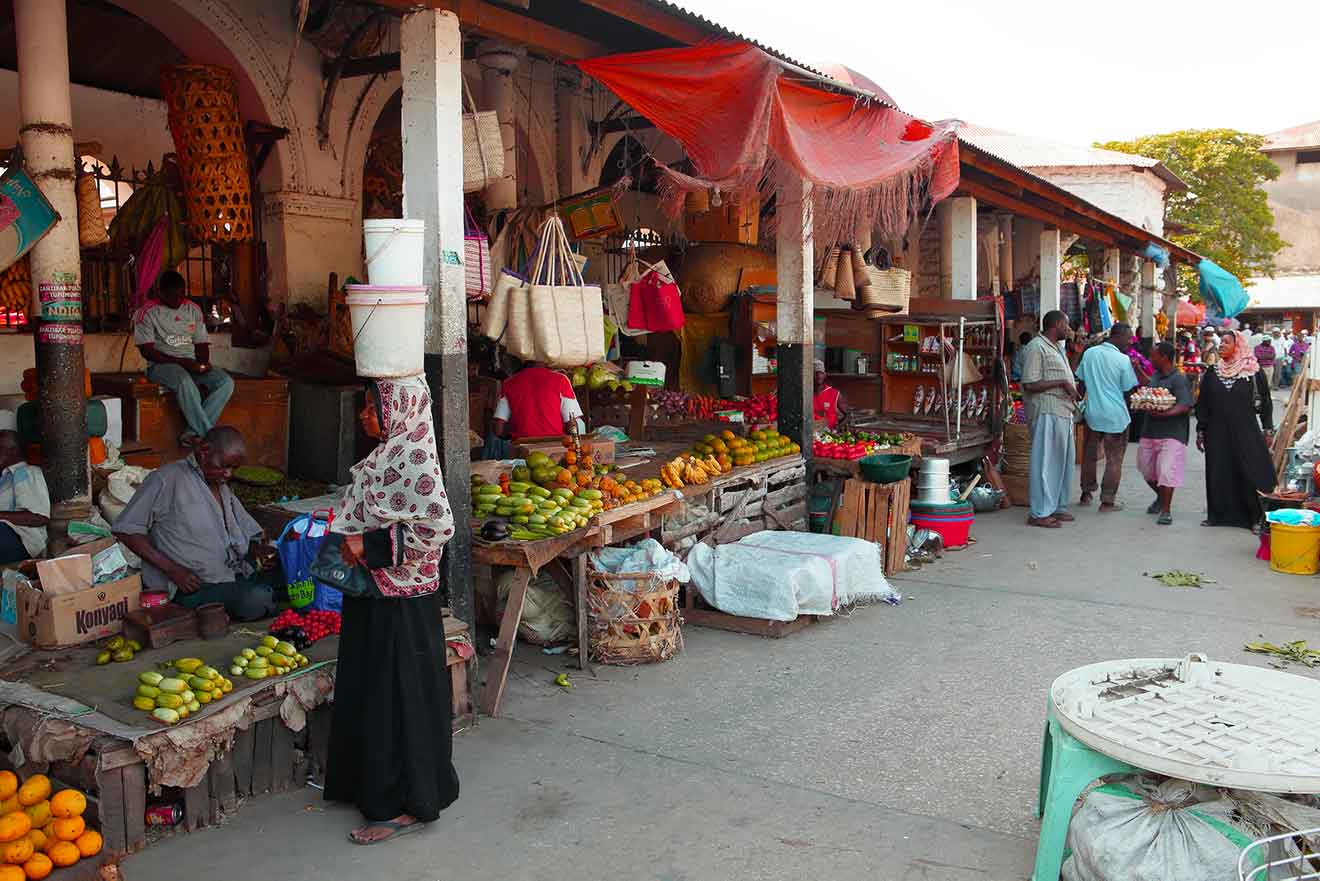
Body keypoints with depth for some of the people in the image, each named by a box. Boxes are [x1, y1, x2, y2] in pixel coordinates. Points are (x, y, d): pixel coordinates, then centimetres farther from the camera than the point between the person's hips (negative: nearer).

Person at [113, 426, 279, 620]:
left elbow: (249, 534, 26)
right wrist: (172, 569, -15)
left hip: (240, 577, 8)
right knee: (256, 600, -34)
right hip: (195, 586, -7)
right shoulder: (168, 479, -4)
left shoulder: (223, 489, 21)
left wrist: (257, 549, 0)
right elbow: (125, 530, -9)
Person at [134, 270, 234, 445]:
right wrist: (182, 362, -19)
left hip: (192, 364, 5)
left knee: (226, 382, -23)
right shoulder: (148, 312, -3)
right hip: (161, 364, -5)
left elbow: (202, 344, 14)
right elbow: (147, 351, -9)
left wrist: (203, 364, -9)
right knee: (185, 381, -40)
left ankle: (192, 431, -26)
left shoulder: (193, 310, 13)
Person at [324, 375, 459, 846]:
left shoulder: (412, 459, -19)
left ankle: (405, 806, 12)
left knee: (395, 696, 0)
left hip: (400, 600, -10)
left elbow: (436, 525, -29)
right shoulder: (390, 452, 10)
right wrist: (353, 542, 2)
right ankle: (370, 784, 36)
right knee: (366, 690, 19)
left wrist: (370, 546, -22)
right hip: (375, 594, 10)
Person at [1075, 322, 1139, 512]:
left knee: (1089, 455, 17)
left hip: (1092, 412, 4)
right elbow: (1128, 391, -6)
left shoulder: (1089, 353, 1)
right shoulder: (1123, 360, -12)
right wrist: (1125, 409, 12)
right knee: (1114, 459, 5)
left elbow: (1082, 383, 9)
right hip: (1116, 415, -4)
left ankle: (1086, 494, 26)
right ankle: (1107, 501, 7)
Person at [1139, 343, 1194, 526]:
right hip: (1150, 430, 8)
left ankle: (1166, 510, -1)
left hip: (1171, 433, -8)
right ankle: (1161, 497, 40)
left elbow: (1185, 406, -21)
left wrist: (1164, 413, -31)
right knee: (1147, 469, 16)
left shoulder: (1179, 379, -13)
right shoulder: (1156, 375, 11)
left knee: (1166, 470, -11)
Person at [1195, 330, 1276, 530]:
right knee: (1218, 473, 5)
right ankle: (1218, 514, 15)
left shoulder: (1253, 372, -2)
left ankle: (1257, 517, 3)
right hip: (1217, 434, 3)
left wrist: (1268, 429, 0)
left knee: (1250, 472, -4)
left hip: (1246, 433, -3)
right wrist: (1201, 431, 6)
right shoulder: (1212, 373, 6)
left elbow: (1265, 402, 3)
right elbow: (1202, 404, 9)